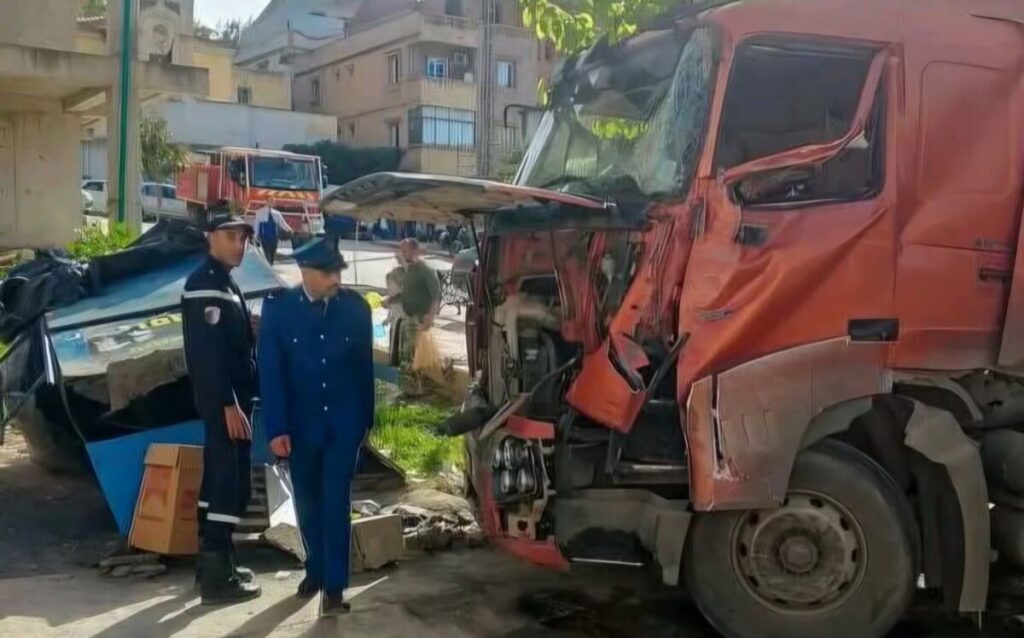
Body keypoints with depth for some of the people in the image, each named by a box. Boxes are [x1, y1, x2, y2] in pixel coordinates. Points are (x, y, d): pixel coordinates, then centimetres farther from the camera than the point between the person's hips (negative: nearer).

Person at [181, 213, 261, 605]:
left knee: (219, 478, 15)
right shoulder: (205, 283, -14)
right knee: (232, 483, -8)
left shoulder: (223, 282, 17)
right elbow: (209, 351, -22)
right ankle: (216, 575, -4)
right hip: (224, 401, -10)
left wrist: (238, 400, 15)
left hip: (232, 397, 10)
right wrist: (229, 404, -24)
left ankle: (212, 560, 24)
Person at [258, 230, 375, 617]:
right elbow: (270, 372, -7)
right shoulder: (278, 308, -7)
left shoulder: (356, 307, -4)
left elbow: (365, 367, 4)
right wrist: (276, 428, -12)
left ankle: (334, 586, 5)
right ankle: (315, 569, 33)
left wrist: (367, 419, 7)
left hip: (344, 424, -1)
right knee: (308, 503, 14)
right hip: (300, 424, 1)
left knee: (336, 504, -2)